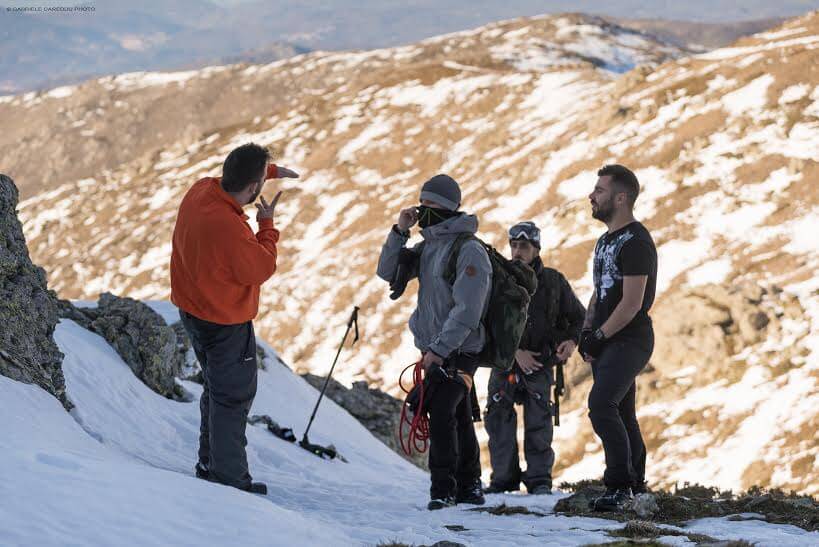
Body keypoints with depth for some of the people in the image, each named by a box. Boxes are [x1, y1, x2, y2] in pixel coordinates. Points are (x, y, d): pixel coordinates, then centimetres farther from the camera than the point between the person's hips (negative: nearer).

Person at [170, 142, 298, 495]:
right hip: (225, 322, -10)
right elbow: (262, 268, -19)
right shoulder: (229, 228, -35)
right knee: (235, 396, 3)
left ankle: (210, 465, 33)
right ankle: (230, 476, 7)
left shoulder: (202, 190, -8)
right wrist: (267, 225, -9)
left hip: (193, 312, 10)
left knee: (217, 388, 23)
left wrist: (271, 170, 14)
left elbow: (231, 175, 18)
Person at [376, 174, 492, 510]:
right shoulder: (428, 246, 12)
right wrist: (399, 231, -1)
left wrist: (439, 350, -24)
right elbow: (387, 272, 12)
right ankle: (468, 486, 22)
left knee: (441, 414, -17)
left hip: (458, 352, -8)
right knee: (458, 419, 14)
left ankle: (443, 488, -12)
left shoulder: (469, 251, -16)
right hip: (435, 351, 8)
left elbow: (467, 311, -21)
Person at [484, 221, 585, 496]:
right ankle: (503, 477, 9)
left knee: (538, 421, -7)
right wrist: (515, 351, -16)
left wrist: (571, 340, -9)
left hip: (540, 362, -1)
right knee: (498, 419, 0)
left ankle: (539, 478, 0)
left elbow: (579, 316, 11)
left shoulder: (553, 281, 3)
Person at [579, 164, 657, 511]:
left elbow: (632, 303, -19)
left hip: (628, 340, -10)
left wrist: (599, 336, -16)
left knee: (601, 404, -23)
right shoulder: (606, 241, 17)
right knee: (620, 413, 13)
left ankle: (620, 484, -22)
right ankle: (635, 484, 22)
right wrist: (586, 332, 7)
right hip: (606, 341, 10)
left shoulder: (635, 242, -14)